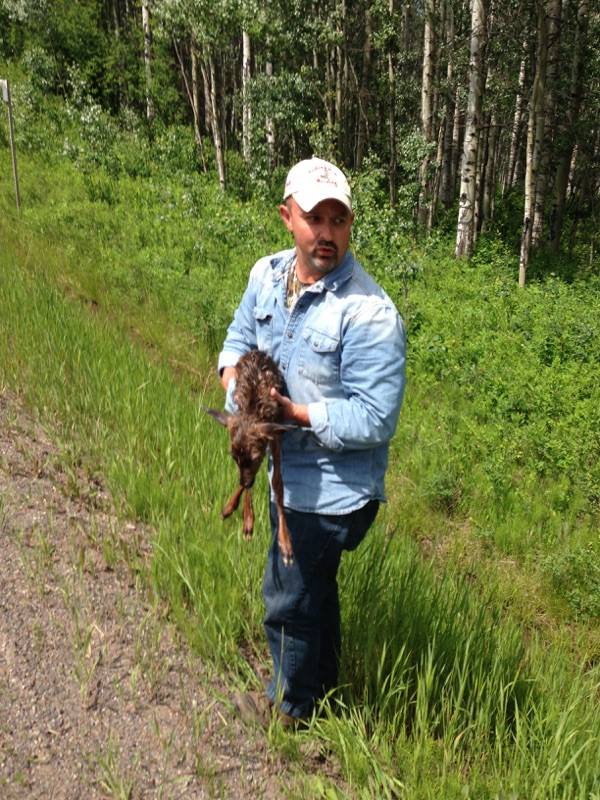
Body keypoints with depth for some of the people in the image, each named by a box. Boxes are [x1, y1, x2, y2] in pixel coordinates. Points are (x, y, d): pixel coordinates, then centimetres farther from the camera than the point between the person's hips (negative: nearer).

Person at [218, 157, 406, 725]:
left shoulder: (370, 314, -27)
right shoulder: (267, 274, -3)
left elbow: (374, 421, -26)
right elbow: (240, 335, 13)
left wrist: (294, 412, -25)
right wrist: (234, 377, -8)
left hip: (331, 489, -8)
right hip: (290, 472, 8)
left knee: (289, 599, 11)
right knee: (315, 585, 27)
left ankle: (290, 703, 40)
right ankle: (322, 682, 52)